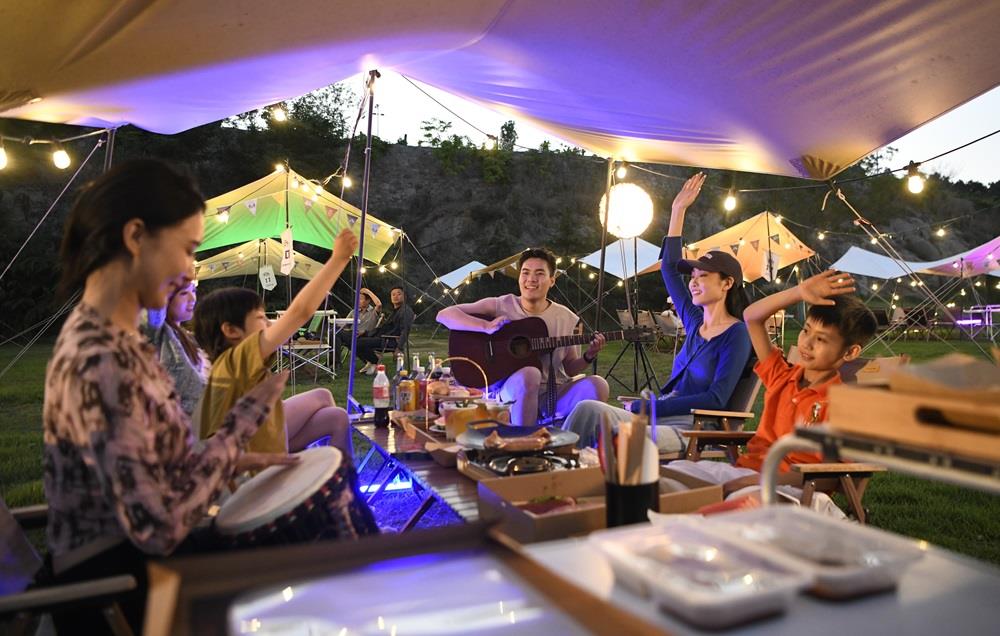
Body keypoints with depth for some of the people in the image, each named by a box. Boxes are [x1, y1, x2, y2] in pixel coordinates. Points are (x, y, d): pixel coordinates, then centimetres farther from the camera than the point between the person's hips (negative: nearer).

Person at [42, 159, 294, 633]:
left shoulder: (107, 334, 2)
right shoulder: (102, 362, -28)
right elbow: (160, 526, -28)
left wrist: (230, 461, 2)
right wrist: (245, 417, -22)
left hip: (122, 555, 8)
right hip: (116, 589, -8)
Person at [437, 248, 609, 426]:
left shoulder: (566, 319, 6)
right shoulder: (501, 306, -2)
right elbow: (444, 314, -8)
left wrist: (589, 357, -6)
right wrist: (486, 326, -21)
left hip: (554, 395, 3)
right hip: (512, 394, -2)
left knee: (597, 384, -23)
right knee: (529, 374, -36)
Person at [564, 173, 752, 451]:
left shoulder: (736, 334, -4)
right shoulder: (695, 320, 16)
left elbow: (716, 400, -13)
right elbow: (669, 267, 26)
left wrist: (645, 407, -16)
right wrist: (678, 209, 27)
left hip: (692, 427, -7)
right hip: (662, 415, 7)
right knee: (588, 410, -21)